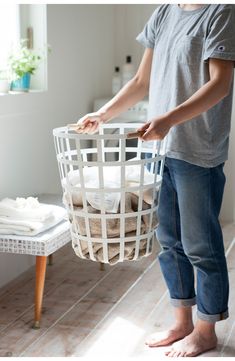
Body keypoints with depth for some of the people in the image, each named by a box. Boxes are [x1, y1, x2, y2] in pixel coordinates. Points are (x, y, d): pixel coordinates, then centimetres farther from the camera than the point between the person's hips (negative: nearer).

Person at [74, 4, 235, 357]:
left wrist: (170, 119, -28)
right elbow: (142, 83, 18)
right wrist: (103, 114, 8)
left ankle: (206, 330, 21)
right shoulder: (163, 13, 14)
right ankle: (182, 323, 30)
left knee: (200, 245, 4)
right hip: (161, 149, 7)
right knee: (170, 240, 14)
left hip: (198, 154, -7)